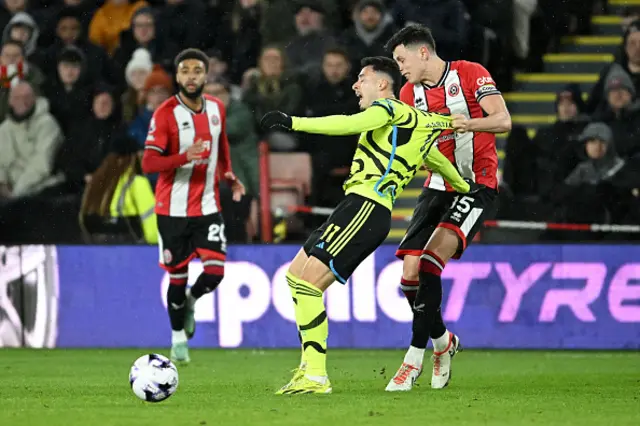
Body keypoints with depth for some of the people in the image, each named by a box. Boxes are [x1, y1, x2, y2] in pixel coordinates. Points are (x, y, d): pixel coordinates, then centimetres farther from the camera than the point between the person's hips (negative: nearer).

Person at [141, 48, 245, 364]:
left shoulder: (216, 108, 3)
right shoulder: (166, 113, -13)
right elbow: (148, 163, -17)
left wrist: (228, 175, 8)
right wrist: (185, 157, -32)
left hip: (207, 206, 3)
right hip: (173, 209, -3)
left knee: (215, 271, -10)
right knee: (178, 276, 4)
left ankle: (190, 301, 24)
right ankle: (178, 337, 25)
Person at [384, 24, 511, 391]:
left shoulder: (471, 74, -7)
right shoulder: (409, 94, 11)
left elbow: (503, 121, -14)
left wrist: (469, 124, -33)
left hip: (477, 185, -6)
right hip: (437, 187, 6)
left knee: (430, 262, -24)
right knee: (409, 274, -5)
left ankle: (415, 357, -21)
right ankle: (443, 341, 22)